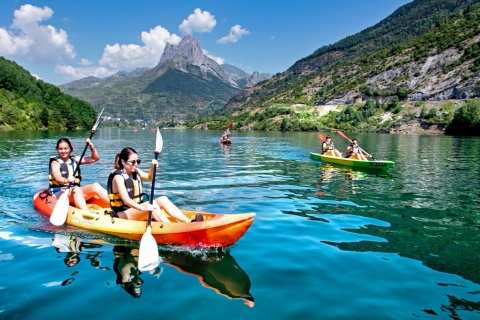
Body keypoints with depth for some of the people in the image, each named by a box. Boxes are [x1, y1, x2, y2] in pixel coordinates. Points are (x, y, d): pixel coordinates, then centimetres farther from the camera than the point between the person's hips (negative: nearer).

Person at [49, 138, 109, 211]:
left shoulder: (75, 160, 14)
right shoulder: (55, 163, -1)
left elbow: (95, 158, 14)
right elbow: (58, 178, -22)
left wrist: (91, 146, -1)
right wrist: (66, 180, -44)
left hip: (75, 192, 5)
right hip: (59, 193, -5)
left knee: (95, 186, -20)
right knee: (76, 189, -36)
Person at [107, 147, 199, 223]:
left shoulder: (135, 172, 8)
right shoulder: (118, 176, -16)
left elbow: (149, 177, 28)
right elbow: (125, 199, -31)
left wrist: (152, 167, 6)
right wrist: (142, 208, -47)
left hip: (137, 208, 8)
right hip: (123, 214, -8)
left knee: (163, 199, -10)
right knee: (152, 204, -30)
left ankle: (189, 222, -22)